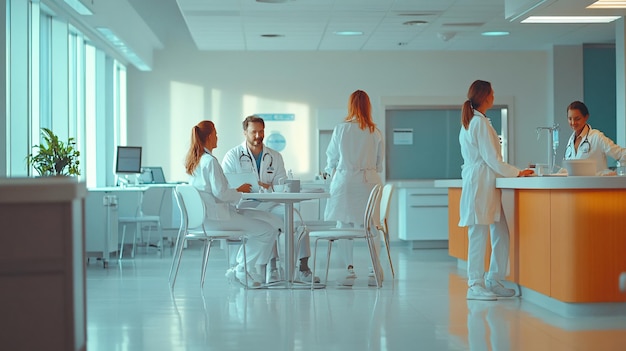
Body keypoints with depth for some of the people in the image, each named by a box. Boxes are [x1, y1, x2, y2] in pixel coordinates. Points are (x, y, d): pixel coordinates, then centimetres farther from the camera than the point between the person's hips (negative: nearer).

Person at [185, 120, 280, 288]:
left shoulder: (192, 161, 13)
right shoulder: (210, 161, -16)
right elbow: (220, 193, -20)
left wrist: (235, 191, 15)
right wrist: (239, 191, -2)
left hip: (202, 215, 10)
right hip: (215, 216, -10)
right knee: (269, 230, -8)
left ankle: (240, 267, 18)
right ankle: (241, 270, 0)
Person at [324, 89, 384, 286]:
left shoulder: (340, 130, -3)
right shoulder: (375, 133, 2)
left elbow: (331, 157, 9)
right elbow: (379, 163, 10)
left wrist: (330, 172, 29)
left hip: (345, 180, -1)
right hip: (369, 180, 2)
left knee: (344, 226, 5)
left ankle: (350, 269, 2)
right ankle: (375, 270, 6)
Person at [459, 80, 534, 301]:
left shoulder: (469, 123, 19)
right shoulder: (480, 122, -12)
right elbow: (491, 158, -14)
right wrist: (517, 173, -4)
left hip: (482, 183, 10)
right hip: (481, 184, -10)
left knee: (501, 234, 9)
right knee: (479, 235, -7)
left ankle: (494, 281, 14)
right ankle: (475, 286, -3)